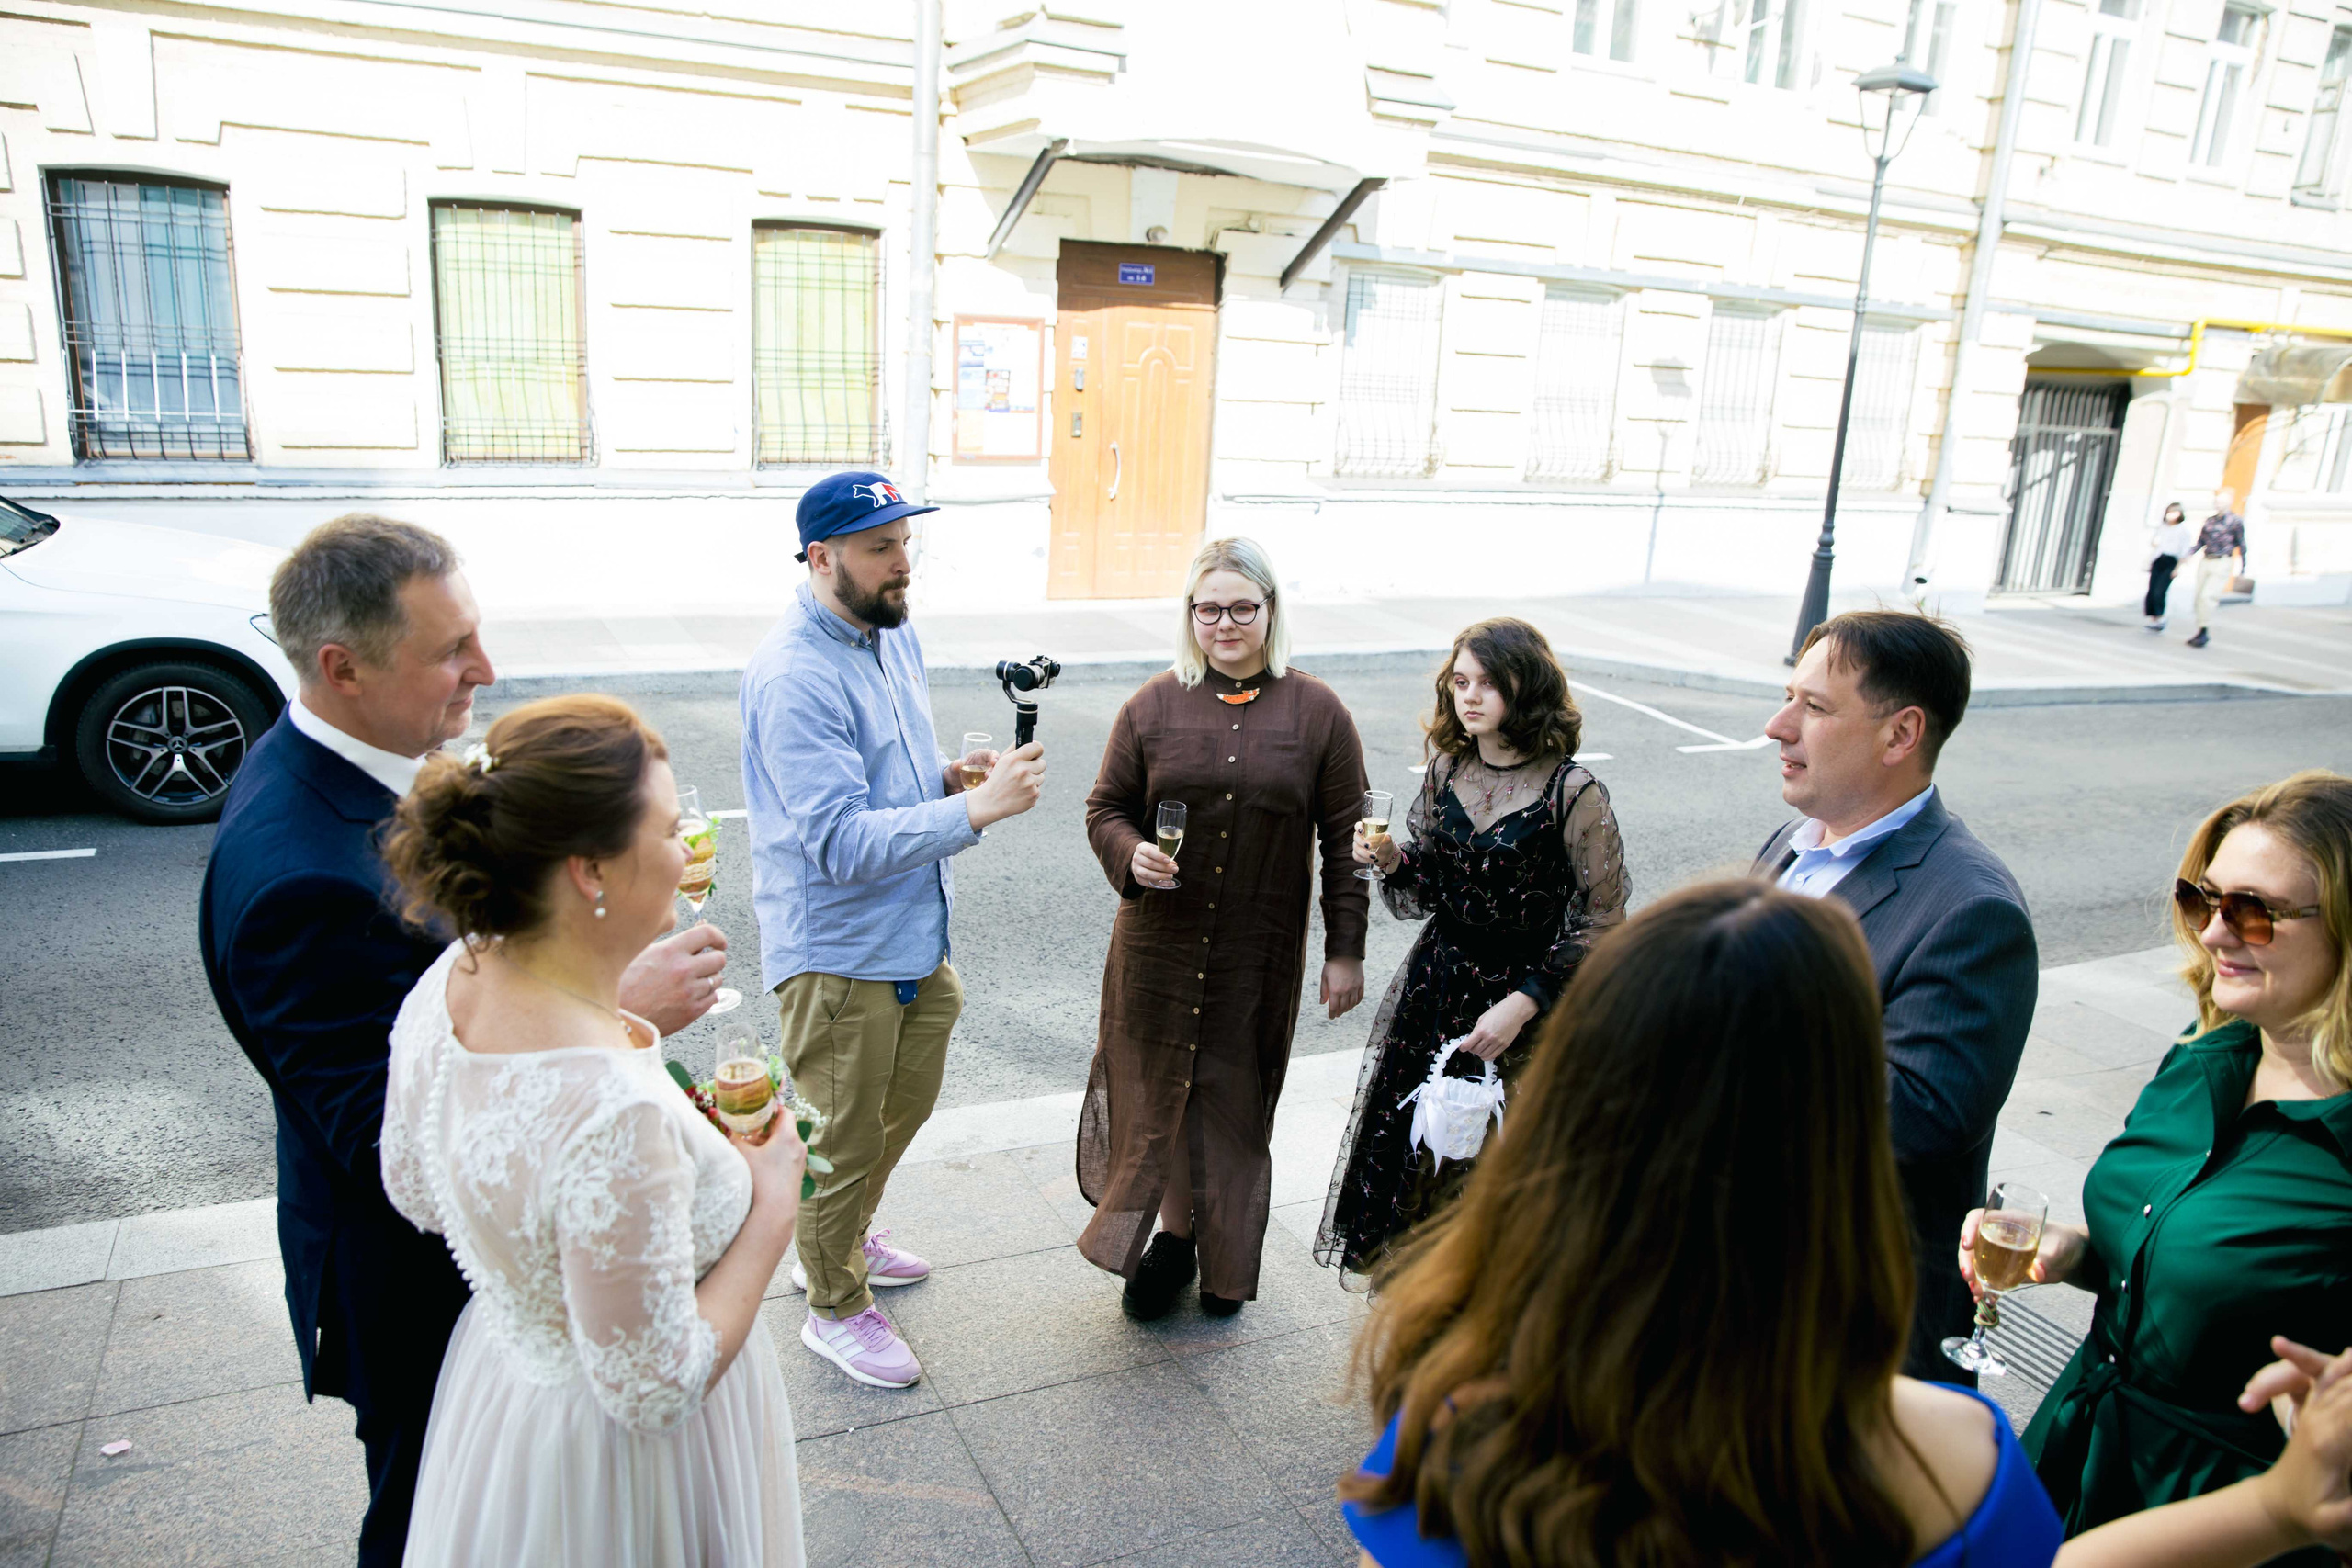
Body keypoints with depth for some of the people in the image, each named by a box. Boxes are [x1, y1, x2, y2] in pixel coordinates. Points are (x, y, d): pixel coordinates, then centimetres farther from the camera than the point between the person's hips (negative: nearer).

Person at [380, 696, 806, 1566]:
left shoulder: (452, 979, -14)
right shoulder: (612, 1113, -40)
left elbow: (414, 1191, 4)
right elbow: (654, 1392, -29)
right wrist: (772, 1208, -19)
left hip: (501, 1363, 7)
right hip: (616, 1462, -7)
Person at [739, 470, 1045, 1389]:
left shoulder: (894, 634, 5)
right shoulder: (795, 677, -24)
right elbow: (843, 843, -29)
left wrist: (949, 773, -2)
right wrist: (976, 808, -33)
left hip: (916, 935, 9)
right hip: (836, 951, -9)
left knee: (906, 1106, 26)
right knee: (846, 1141, 9)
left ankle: (842, 1241, 50)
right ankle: (836, 1308, 33)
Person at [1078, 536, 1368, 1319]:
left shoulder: (1317, 712, -1)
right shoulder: (1153, 706, 1)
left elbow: (1345, 840, 1)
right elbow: (1105, 809, 7)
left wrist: (1345, 950, 0)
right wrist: (1131, 856, -15)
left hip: (1261, 959, -1)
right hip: (1157, 947, 1)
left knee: (1235, 1102, 11)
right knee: (1153, 1093, 7)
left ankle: (1225, 1262, 32)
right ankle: (1173, 1233, 32)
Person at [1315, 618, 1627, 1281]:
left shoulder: (1573, 792, -17)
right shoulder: (1446, 769, 1)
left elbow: (1603, 920, -13)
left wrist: (1524, 1003, -20)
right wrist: (1392, 862, -12)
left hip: (1520, 1006, -5)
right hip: (1435, 989, 5)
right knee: (1415, 1146, 13)